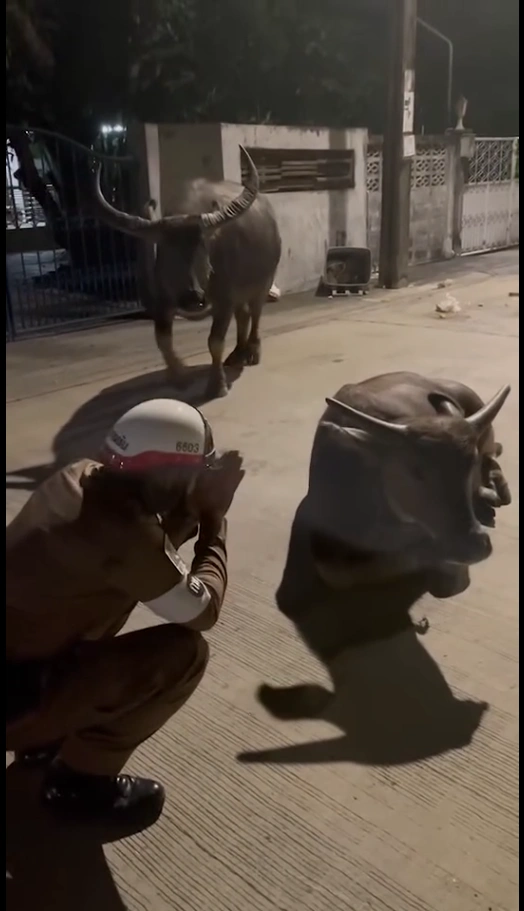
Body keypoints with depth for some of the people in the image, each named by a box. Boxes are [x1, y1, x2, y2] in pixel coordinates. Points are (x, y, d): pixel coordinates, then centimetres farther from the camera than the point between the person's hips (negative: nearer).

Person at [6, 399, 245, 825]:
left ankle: (48, 735, 26)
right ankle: (81, 778, 5)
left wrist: (200, 504, 3)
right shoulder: (123, 532, -26)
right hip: (16, 698, -9)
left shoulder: (83, 475, -1)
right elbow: (203, 610, -11)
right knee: (185, 653, -14)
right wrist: (215, 522, -1)